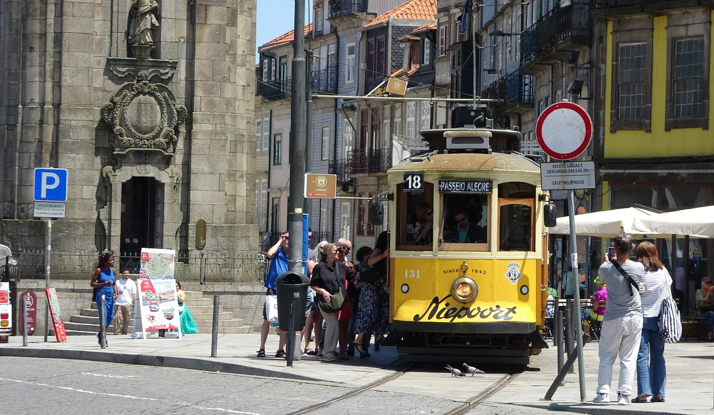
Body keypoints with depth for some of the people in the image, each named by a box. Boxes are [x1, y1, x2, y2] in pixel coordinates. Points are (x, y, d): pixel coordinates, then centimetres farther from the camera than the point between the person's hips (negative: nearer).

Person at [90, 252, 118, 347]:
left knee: (110, 317, 9)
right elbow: (92, 283, -5)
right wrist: (103, 284, -18)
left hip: (110, 296, 6)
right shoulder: (99, 270, -7)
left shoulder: (112, 270, 8)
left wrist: (115, 292, -1)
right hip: (101, 295, -6)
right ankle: (103, 339, -3)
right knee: (103, 316, -9)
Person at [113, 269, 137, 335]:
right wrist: (118, 293, -11)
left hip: (128, 304, 1)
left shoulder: (132, 283, 9)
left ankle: (124, 332, 8)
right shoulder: (117, 282, 8)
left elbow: (134, 294, 9)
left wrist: (134, 303, -3)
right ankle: (116, 331, -13)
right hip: (119, 304, -1)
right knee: (117, 317, -15)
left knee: (126, 319, -1)